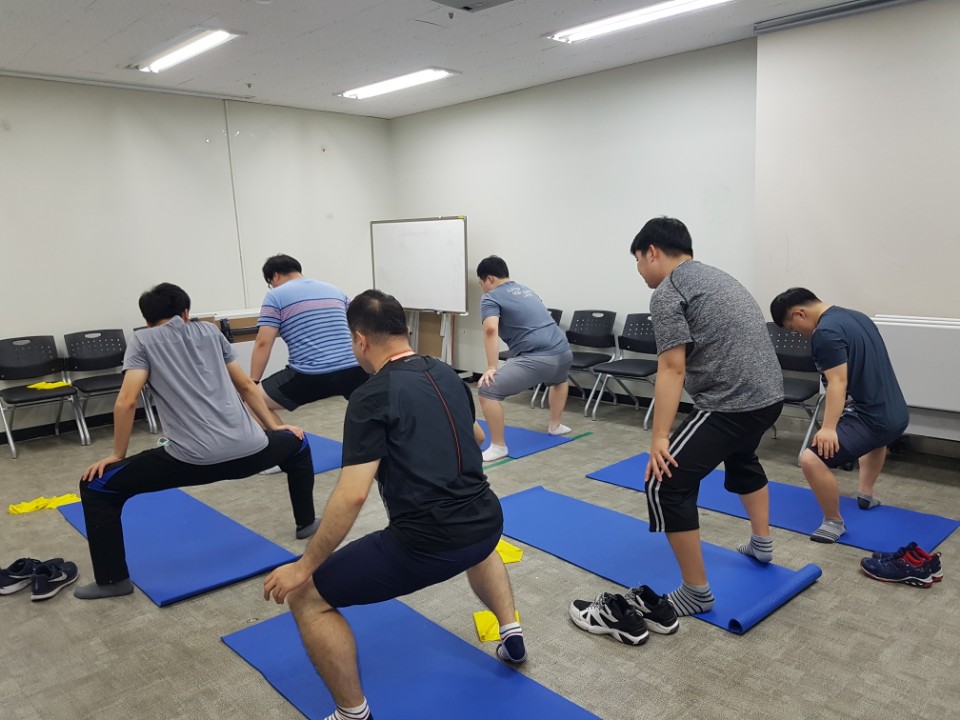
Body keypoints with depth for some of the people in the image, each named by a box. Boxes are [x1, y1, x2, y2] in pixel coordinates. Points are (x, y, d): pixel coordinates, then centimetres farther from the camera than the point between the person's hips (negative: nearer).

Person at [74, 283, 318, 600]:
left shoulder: (143, 340, 11)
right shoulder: (209, 331, 21)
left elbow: (126, 403, 0)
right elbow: (246, 386, 24)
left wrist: (117, 455, 13)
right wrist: (273, 426, 33)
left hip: (193, 460, -4)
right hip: (248, 452, 4)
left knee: (95, 487, 14)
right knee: (297, 444, 36)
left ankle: (113, 580, 17)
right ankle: (306, 522, 45)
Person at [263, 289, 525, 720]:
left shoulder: (372, 398, -9)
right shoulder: (447, 375, 13)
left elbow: (352, 496, -15)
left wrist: (304, 567, -4)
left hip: (426, 547, -7)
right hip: (487, 524, 8)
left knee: (307, 598, 8)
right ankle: (512, 636, 39)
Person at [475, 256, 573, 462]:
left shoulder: (491, 298, 4)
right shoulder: (526, 290, 28)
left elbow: (491, 329, -15)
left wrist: (491, 368, -13)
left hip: (537, 359, -8)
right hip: (563, 352, 8)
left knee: (487, 391, -6)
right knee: (559, 380, 42)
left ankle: (498, 447, 0)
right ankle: (555, 425, 51)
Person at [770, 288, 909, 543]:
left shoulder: (825, 333, -16)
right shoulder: (855, 316, 15)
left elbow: (838, 383, -24)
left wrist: (828, 428, -29)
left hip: (873, 417, -11)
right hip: (896, 413, 11)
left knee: (811, 459, -19)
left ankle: (834, 522, -1)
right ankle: (866, 494, 56)